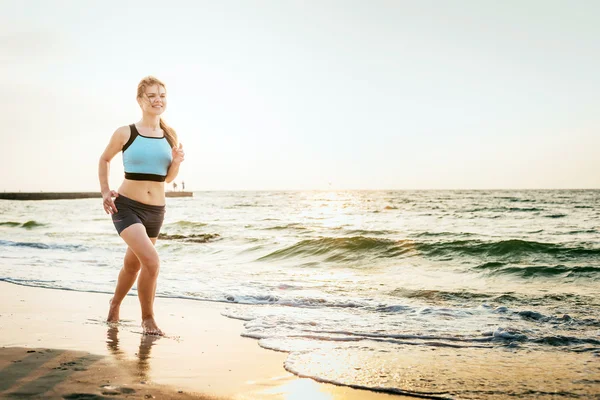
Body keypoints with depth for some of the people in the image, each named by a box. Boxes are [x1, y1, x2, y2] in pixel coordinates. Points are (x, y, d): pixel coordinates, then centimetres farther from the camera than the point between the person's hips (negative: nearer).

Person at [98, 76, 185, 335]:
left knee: (133, 265, 20)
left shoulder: (171, 135, 3)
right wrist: (105, 192, 1)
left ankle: (115, 304, 49)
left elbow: (168, 178, 10)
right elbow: (105, 159, 11)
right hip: (126, 206, -4)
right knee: (152, 261, -21)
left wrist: (176, 162, -10)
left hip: (155, 211, 5)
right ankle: (147, 319, -1)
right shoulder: (125, 133, -6)